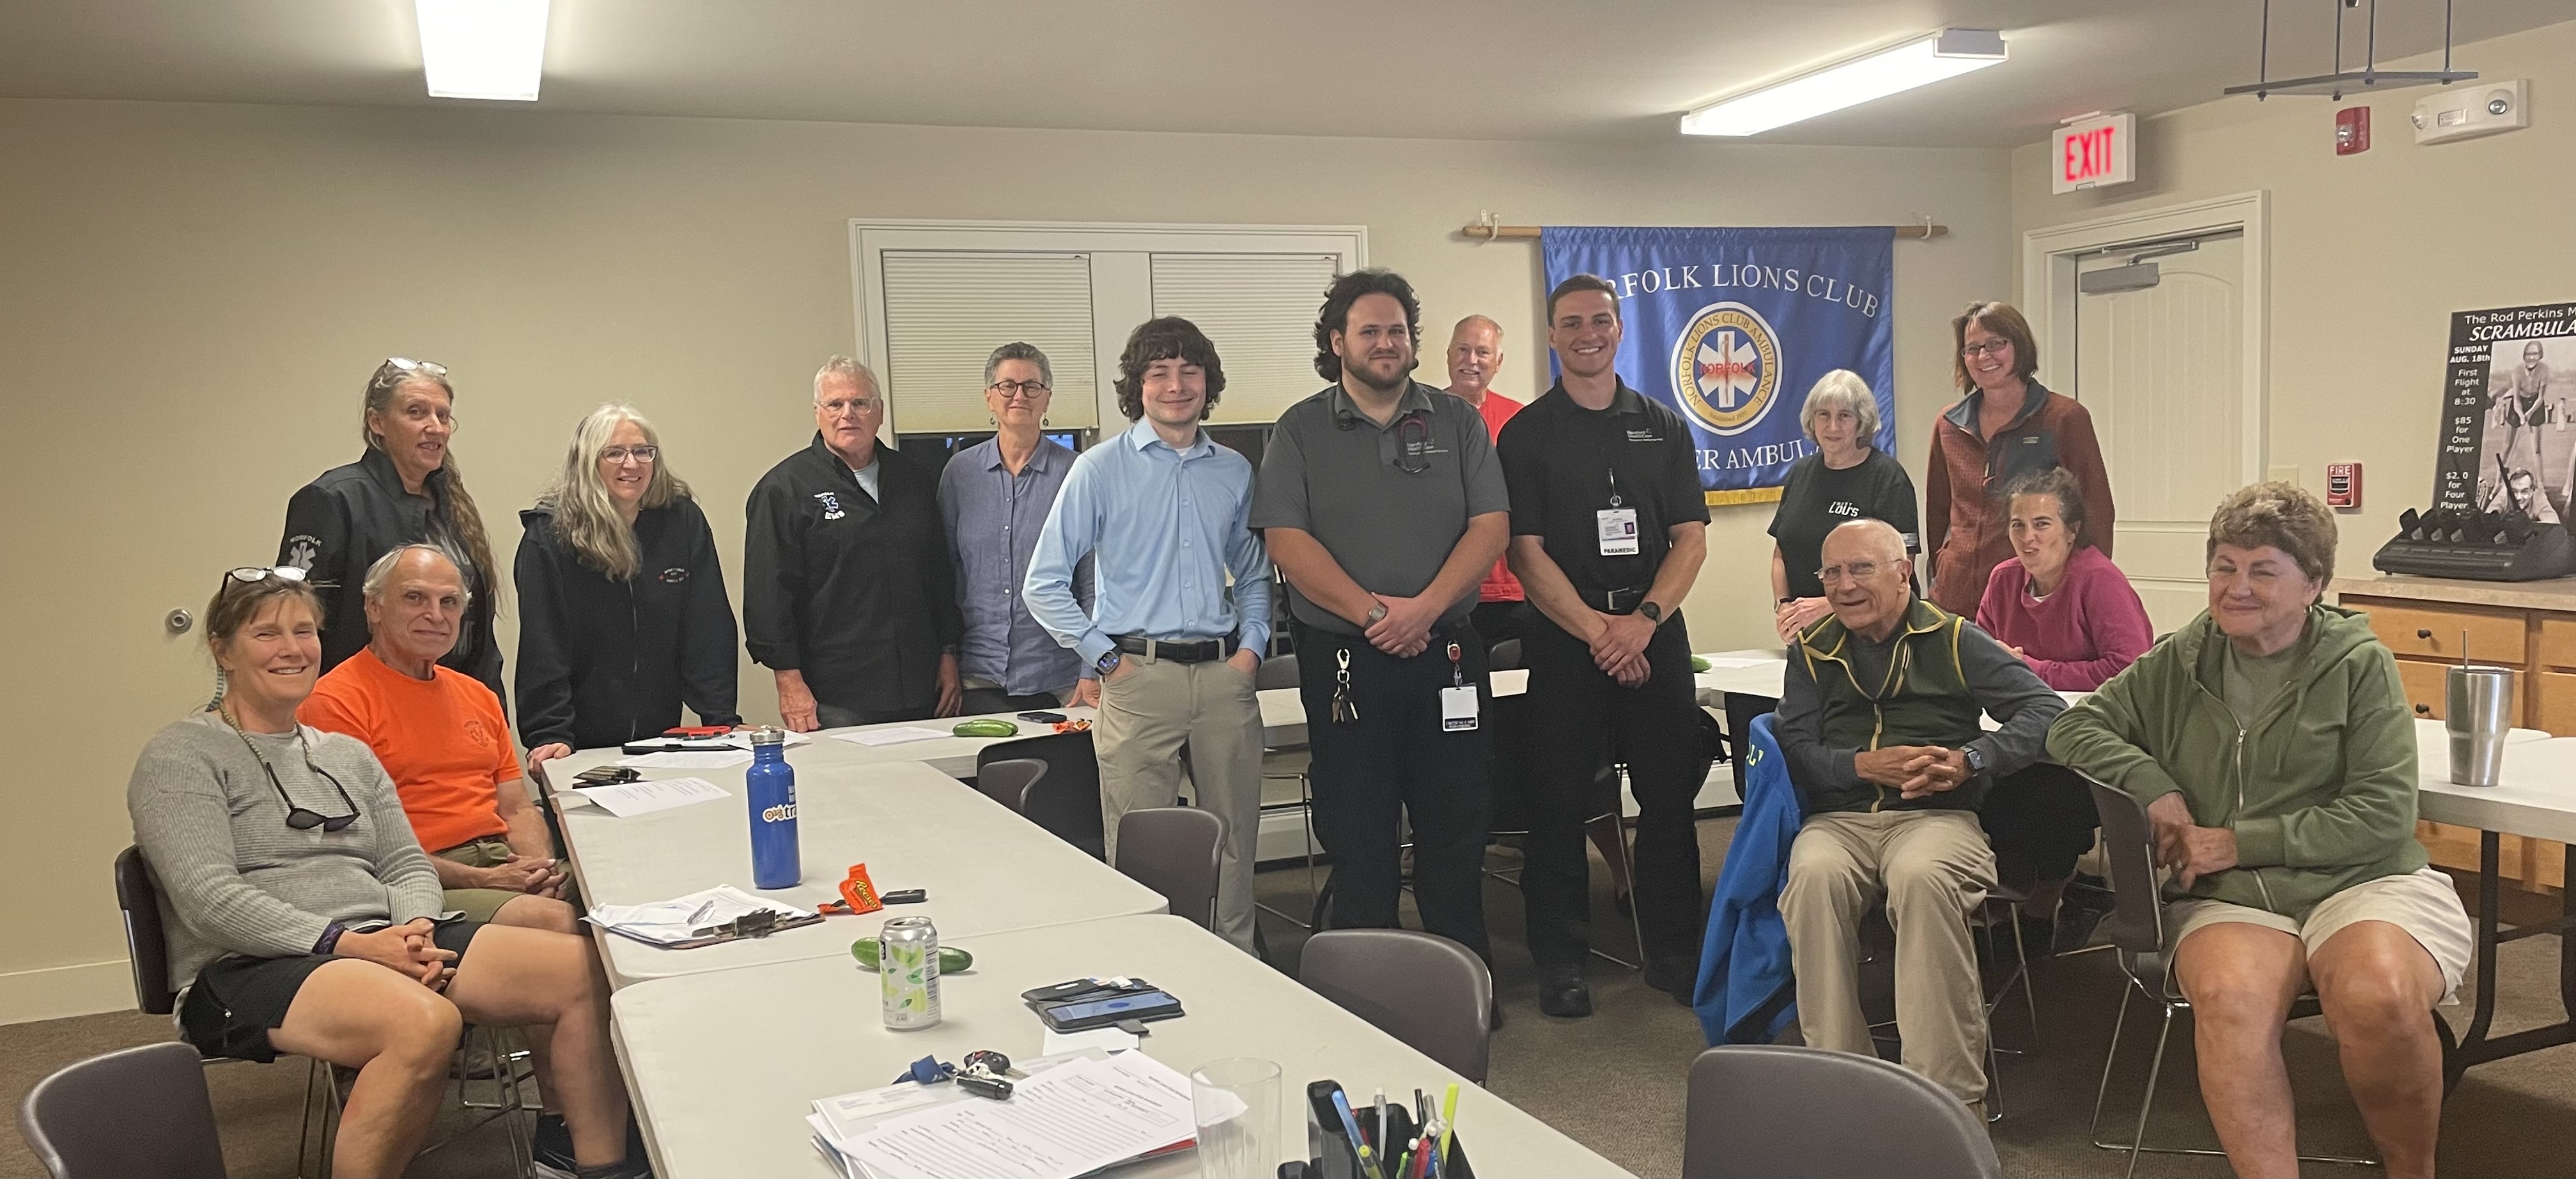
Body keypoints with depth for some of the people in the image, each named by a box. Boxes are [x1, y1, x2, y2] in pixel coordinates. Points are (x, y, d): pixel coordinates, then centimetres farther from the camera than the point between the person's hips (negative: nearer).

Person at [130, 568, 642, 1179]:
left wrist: (415, 928, -8)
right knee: (426, 1023, -39)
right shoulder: (181, 755, 2)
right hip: (250, 969, -6)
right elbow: (211, 898, -11)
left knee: (583, 969, -15)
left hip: (387, 947, 7)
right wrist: (347, 942, -20)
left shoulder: (348, 755, 22)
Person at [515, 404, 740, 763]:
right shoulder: (549, 534, -8)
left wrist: (723, 720, -9)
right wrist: (550, 735, -20)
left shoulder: (684, 522, -1)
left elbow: (709, 630, -2)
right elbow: (542, 646, -11)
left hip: (661, 741, 3)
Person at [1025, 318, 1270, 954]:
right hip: (1139, 678, -3)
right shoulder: (1100, 469, 0)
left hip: (1224, 675, 4)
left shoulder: (1235, 471, 11)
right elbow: (1043, 585, -1)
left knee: (1235, 842, 10)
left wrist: (1252, 647, 6)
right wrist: (1106, 659, -5)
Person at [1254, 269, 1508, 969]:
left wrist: (1423, 608, -14)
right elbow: (1286, 539, -6)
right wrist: (1373, 613, -15)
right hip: (1342, 660, -1)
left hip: (1447, 655, 2)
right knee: (1357, 838, 5)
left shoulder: (1456, 422, 9)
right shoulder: (1301, 431, 4)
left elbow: (1491, 525, 0)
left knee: (1456, 829, 7)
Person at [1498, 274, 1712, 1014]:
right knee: (1562, 805, 1)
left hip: (1656, 633, 3)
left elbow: (1691, 537, 5)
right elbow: (1526, 553, -4)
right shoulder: (1526, 434, 3)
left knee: (1671, 798, 6)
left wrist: (1644, 620, -10)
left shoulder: (1663, 427, 11)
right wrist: (1598, 631, -13)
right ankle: (1561, 965, 12)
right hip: (1565, 639, -2)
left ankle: (1674, 954, 19)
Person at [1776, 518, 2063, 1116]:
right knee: (1815, 877, -34)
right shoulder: (1811, 652, 18)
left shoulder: (1955, 640, 10)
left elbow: (2047, 712, 0)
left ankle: (1949, 1093, -31)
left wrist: (1967, 761, -14)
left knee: (1923, 876, -37)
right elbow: (1795, 751, 8)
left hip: (1938, 815, -2)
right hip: (1838, 818, 2)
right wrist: (1864, 765, -11)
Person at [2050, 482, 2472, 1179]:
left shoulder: (2360, 665, 3)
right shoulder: (2180, 664, 13)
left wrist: (2239, 842, -9)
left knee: (2377, 997, -34)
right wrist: (2152, 785, -6)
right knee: (2229, 998, -34)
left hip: (2361, 881, -1)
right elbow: (2074, 729, 12)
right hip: (2228, 899, 1)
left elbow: (2383, 815, -4)